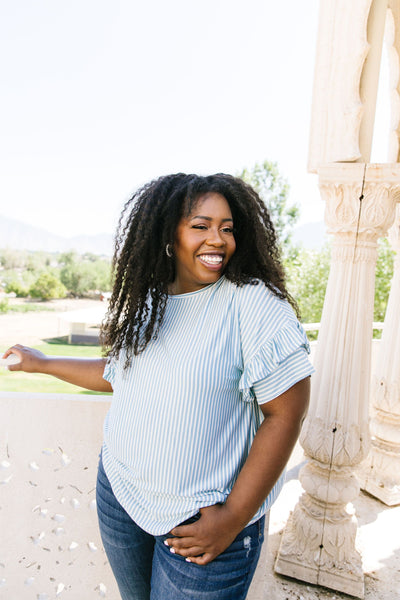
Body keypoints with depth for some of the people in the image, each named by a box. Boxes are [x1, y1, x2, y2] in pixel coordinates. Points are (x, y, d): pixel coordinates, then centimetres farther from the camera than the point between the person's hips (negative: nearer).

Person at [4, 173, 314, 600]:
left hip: (204, 517, -5)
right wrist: (44, 364, 23)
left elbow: (285, 413, -18)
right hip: (120, 491, 6)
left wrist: (234, 519, -17)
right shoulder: (146, 300, 0)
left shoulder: (256, 304, -19)